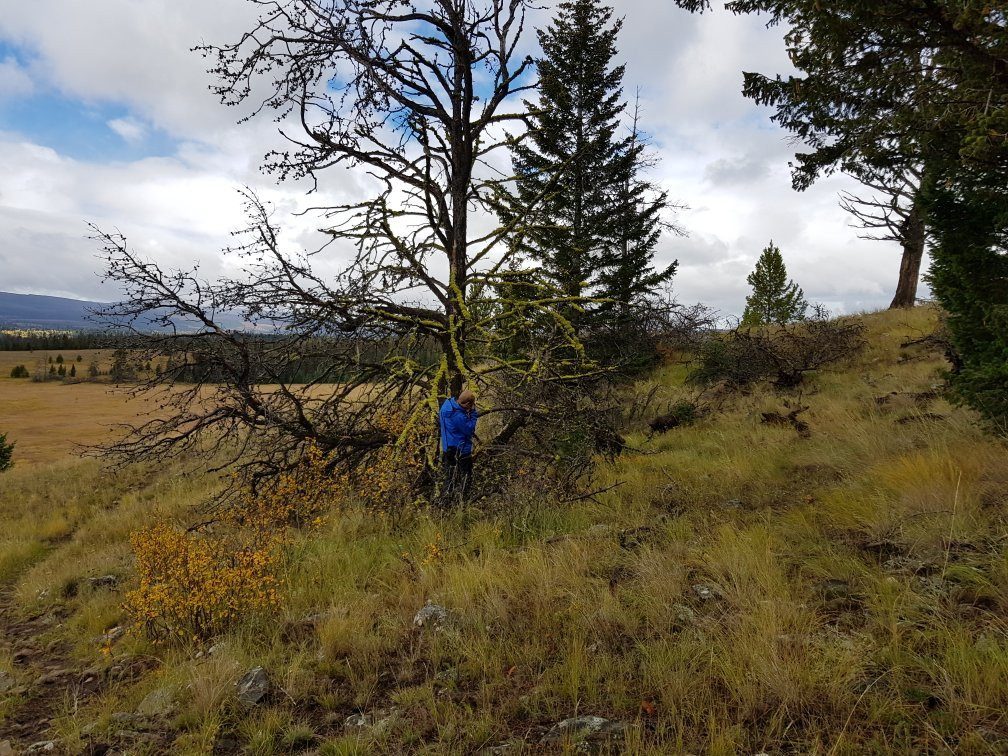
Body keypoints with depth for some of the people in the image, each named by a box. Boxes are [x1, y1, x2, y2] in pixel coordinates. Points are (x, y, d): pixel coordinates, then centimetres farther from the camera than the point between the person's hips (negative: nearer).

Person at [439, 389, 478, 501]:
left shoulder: (447, 404, -5)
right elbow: (470, 430, -21)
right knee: (466, 476, 8)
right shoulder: (458, 416, -33)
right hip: (461, 450, -9)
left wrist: (469, 413, -5)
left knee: (449, 475, 23)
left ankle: (447, 497, 34)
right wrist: (473, 413, -20)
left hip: (447, 448, 9)